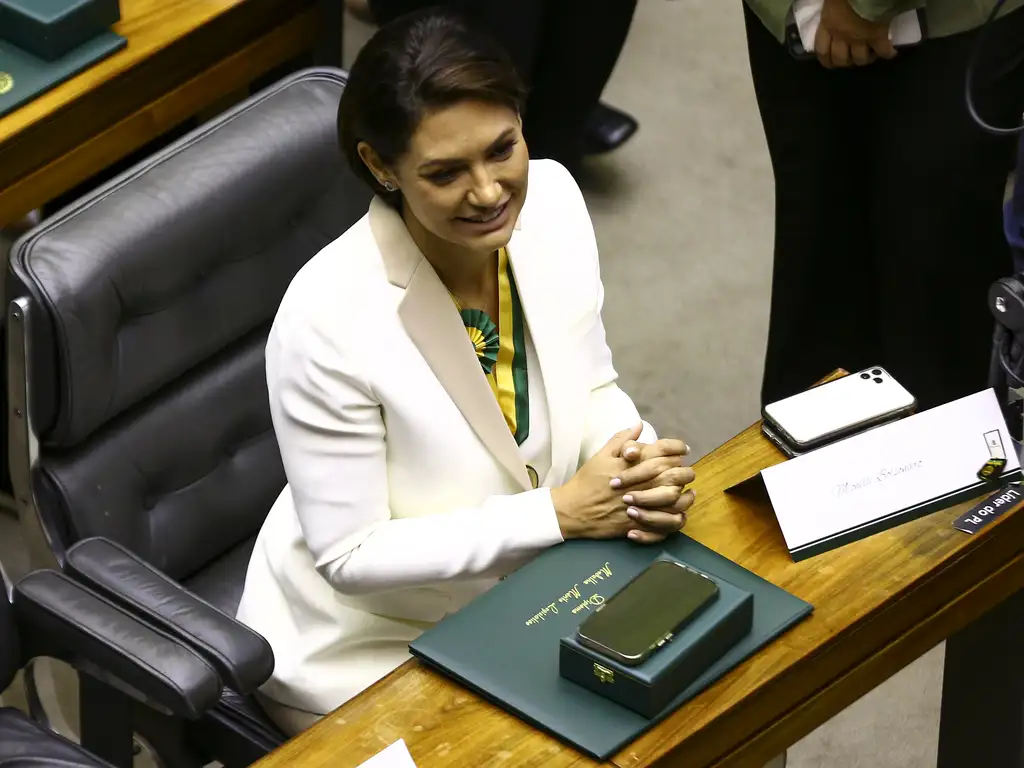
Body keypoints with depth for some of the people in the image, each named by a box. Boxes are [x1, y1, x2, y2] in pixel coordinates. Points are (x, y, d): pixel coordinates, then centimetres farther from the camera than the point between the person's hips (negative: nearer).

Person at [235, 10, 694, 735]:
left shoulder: (551, 197, -14)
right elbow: (351, 555, -22)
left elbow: (592, 389, 2)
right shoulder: (329, 318, -31)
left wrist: (645, 467, -20)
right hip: (370, 646, -6)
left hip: (526, 588, 6)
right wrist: (559, 512, -27)